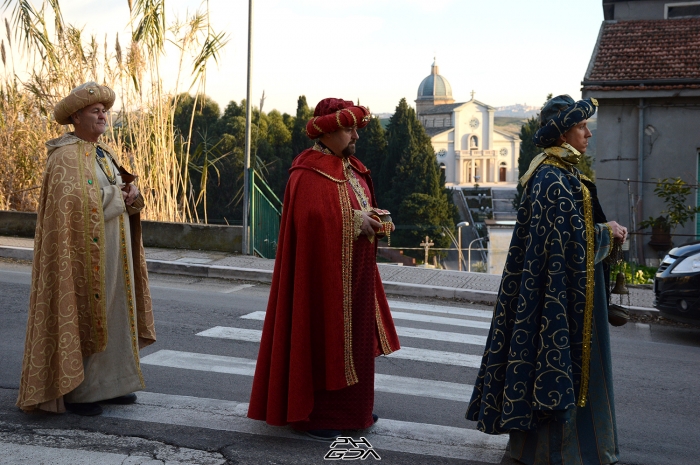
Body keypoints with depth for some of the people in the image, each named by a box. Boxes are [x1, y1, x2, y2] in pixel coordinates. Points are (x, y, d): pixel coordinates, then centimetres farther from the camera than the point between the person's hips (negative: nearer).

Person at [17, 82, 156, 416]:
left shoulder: (104, 154, 16)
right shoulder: (65, 157, -11)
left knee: (110, 314, 11)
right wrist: (116, 197, -15)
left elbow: (124, 195, 17)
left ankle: (107, 383, 20)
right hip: (85, 251, -8)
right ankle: (73, 392, 4)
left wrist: (132, 196, -7)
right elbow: (71, 202, -25)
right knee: (81, 315, -4)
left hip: (112, 254, 9)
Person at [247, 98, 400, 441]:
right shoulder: (308, 173, -15)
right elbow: (311, 218, -25)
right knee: (321, 338, -2)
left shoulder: (352, 169, 13)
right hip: (323, 273, -9)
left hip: (355, 274, 9)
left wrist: (375, 220, -2)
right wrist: (355, 221, -21)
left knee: (354, 337, 14)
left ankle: (349, 408, 25)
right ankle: (311, 413, 9)